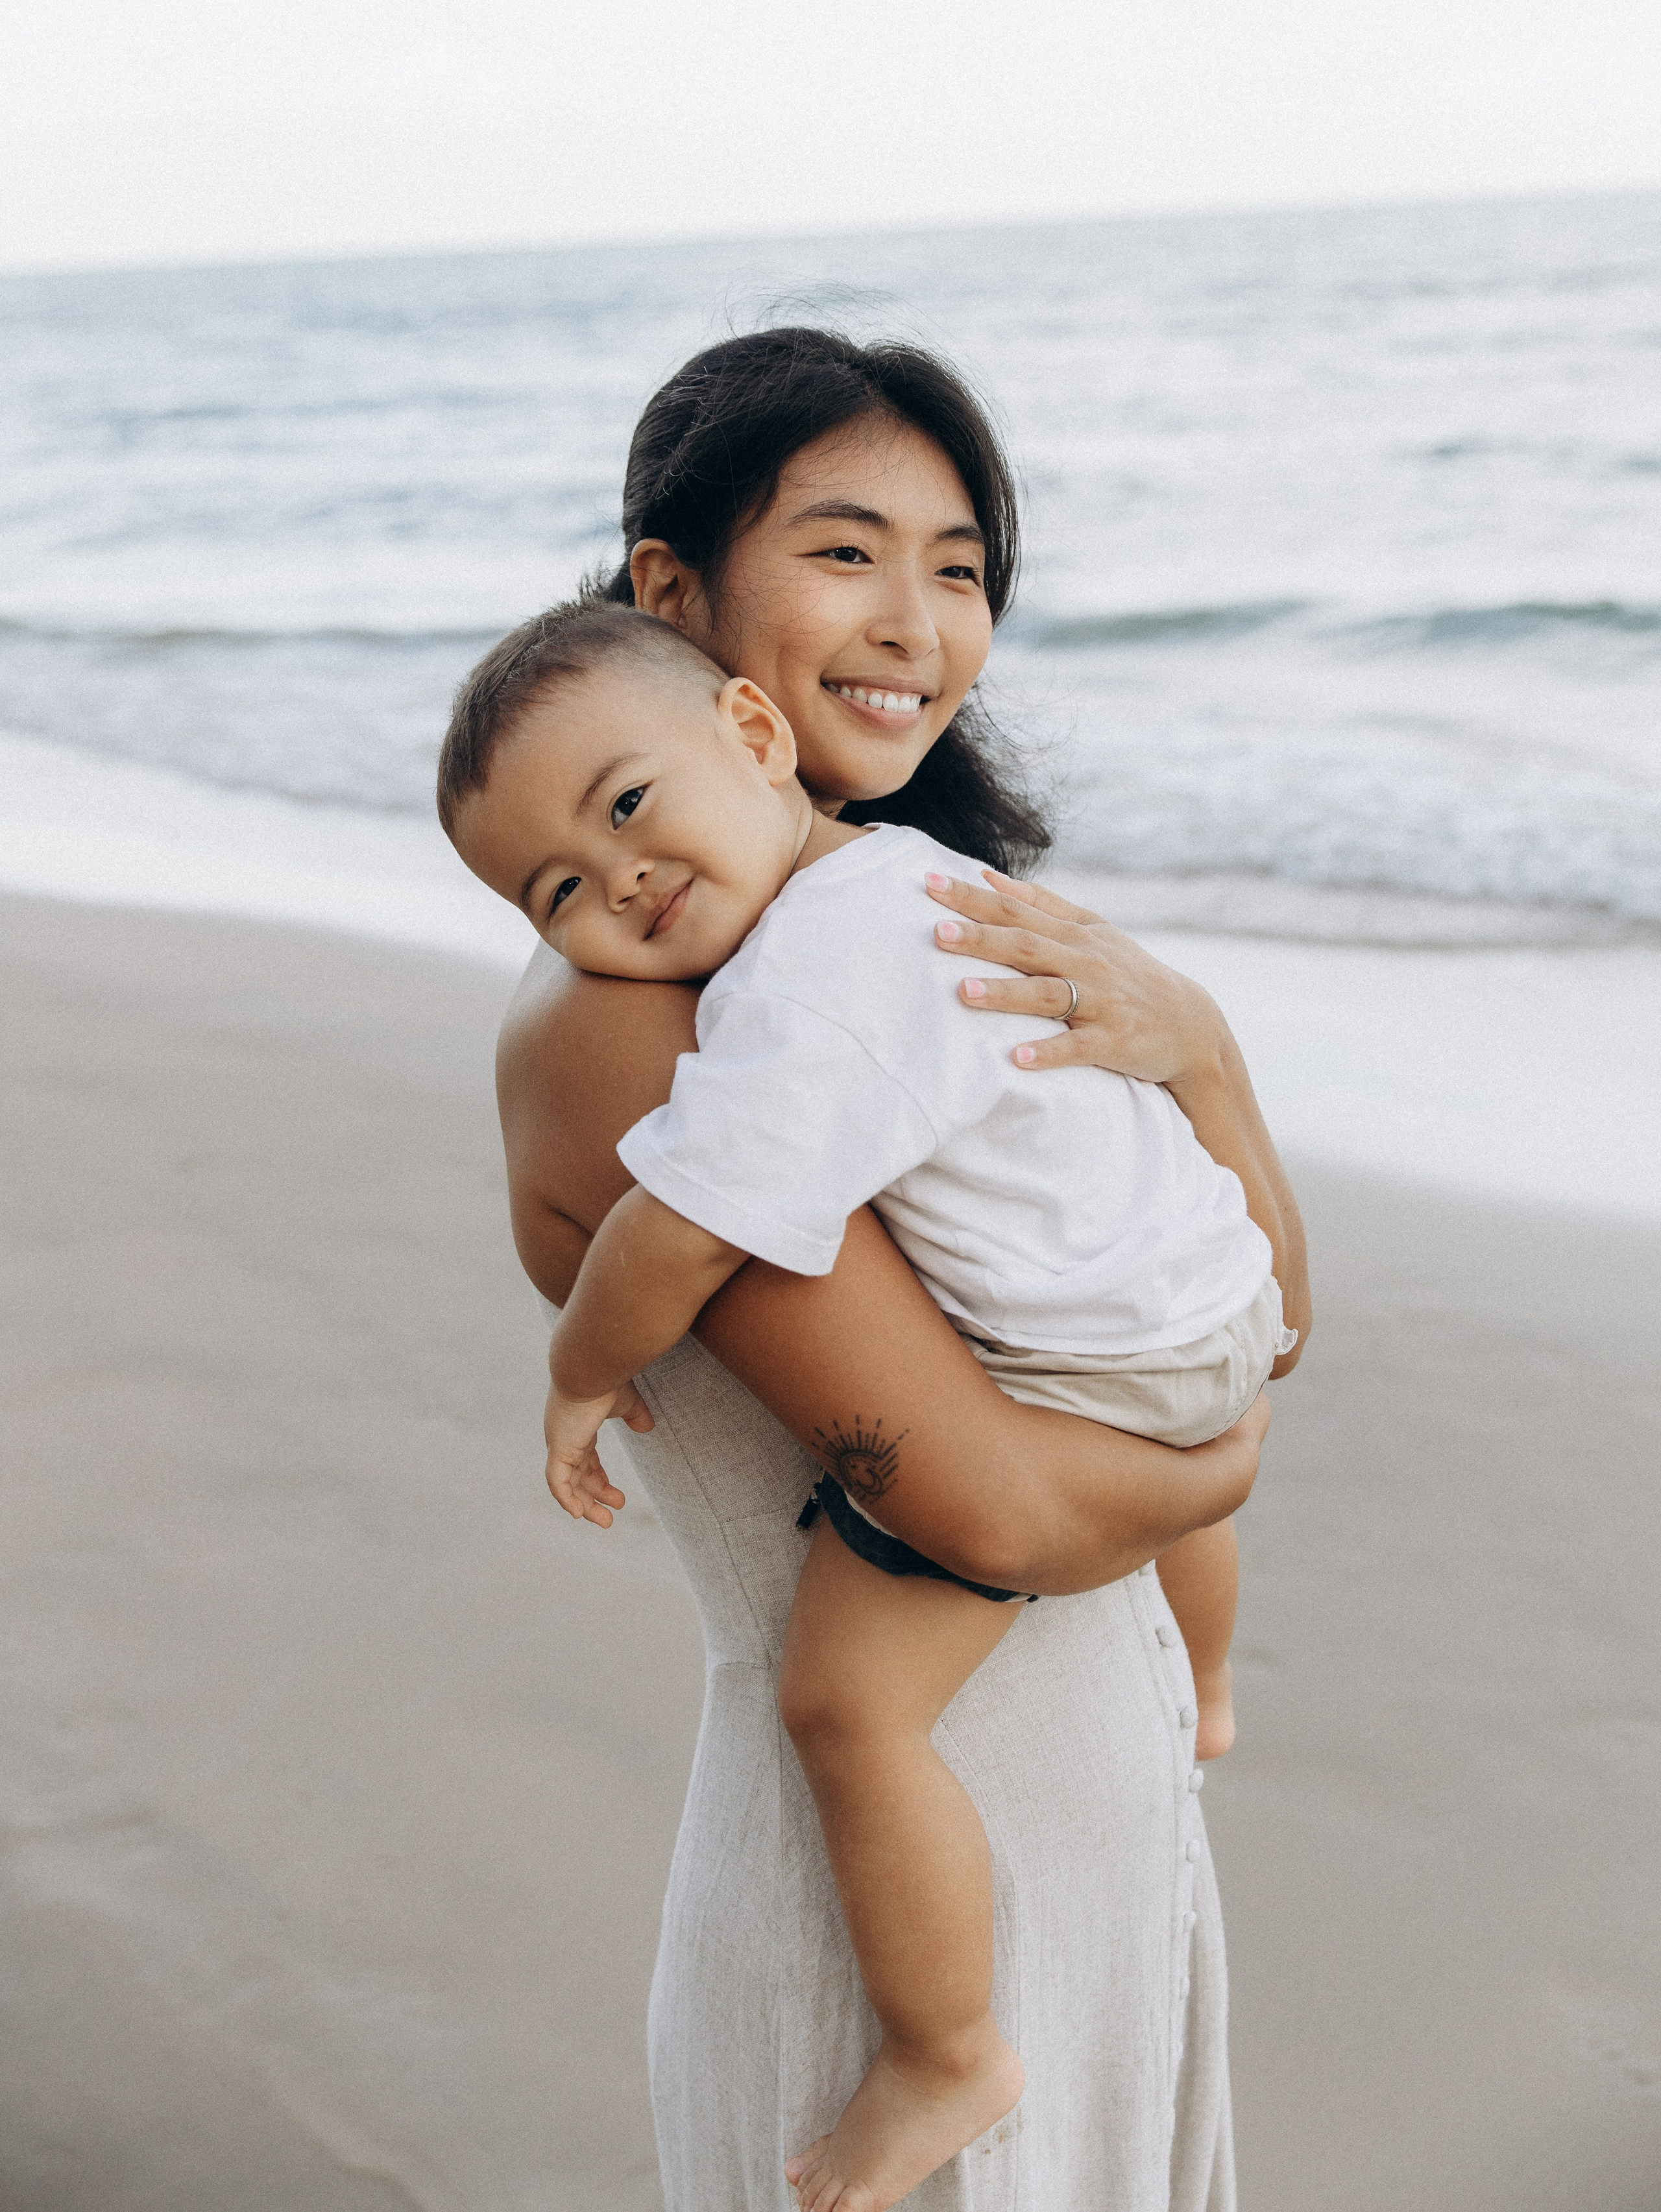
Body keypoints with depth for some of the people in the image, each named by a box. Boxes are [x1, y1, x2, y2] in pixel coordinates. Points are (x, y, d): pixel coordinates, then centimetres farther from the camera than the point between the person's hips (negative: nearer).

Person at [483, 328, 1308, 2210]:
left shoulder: (919, 916, 2)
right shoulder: (617, 1018, -23)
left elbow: (1271, 1309, 3)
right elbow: (995, 1510, -27)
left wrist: (1186, 1037, -15)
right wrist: (1219, 1459, -7)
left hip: (1104, 1801, 8)